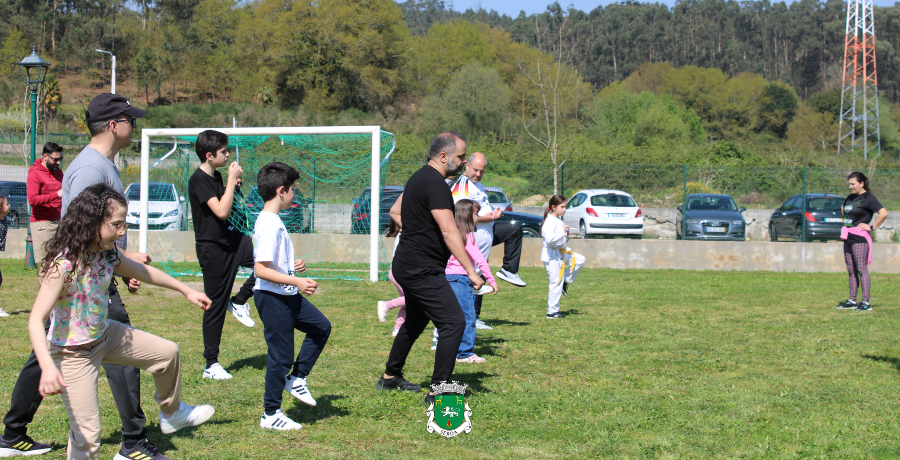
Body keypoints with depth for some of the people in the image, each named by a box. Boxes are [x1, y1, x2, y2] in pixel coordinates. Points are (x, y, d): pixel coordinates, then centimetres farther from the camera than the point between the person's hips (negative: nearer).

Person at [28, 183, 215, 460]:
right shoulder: (63, 264, -30)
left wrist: (187, 291, 26)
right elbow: (36, 320, -36)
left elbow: (143, 272, 16)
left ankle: (172, 414, 42)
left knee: (167, 352, 17)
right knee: (87, 435, -10)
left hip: (105, 336, 8)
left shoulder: (108, 255, -5)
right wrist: (47, 368, -50)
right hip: (74, 354, -8)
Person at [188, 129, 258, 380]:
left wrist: (231, 185, 5)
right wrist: (232, 180, -20)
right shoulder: (198, 180, -17)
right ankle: (211, 364, 8)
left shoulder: (216, 176, 9)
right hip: (212, 248, -8)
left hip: (230, 238, 8)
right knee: (215, 305, -2)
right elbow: (221, 211, -26)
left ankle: (239, 301, 8)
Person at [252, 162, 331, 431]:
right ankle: (271, 414, 11)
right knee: (281, 355, -1)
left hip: (287, 296, 10)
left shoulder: (271, 221, 9)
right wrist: (297, 282, -28)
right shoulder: (269, 225, -22)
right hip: (272, 298, -10)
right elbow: (261, 269, -27)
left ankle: (296, 378, 23)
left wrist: (292, 267, 12)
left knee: (321, 326, 17)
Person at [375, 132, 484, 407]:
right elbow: (449, 232, -26)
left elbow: (395, 212, 28)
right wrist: (471, 271, -27)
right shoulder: (435, 183, -19)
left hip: (408, 266, 11)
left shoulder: (419, 178, 14)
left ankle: (390, 377, 37)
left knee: (415, 321, 24)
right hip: (422, 269, -11)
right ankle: (437, 392, -13)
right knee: (453, 322, -13)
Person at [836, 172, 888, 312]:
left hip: (860, 238, -9)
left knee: (861, 269, -9)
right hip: (848, 237, 9)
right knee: (851, 270, 10)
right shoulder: (850, 197, 14)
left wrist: (872, 227, -16)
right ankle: (852, 301, 14)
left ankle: (865, 302, -8)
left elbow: (883, 213, -22)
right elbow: (844, 208, 37)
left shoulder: (868, 198, -11)